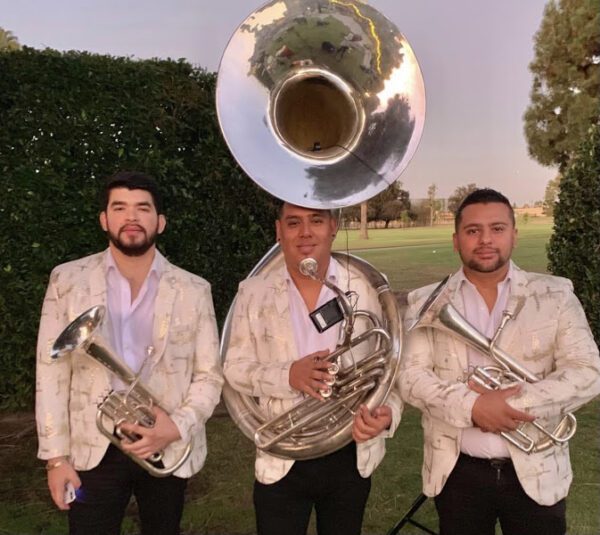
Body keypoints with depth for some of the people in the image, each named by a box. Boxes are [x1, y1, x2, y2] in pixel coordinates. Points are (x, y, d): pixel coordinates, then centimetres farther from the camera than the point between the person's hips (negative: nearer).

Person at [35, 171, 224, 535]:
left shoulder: (194, 291, -2)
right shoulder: (68, 280, -2)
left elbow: (210, 375, 0)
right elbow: (52, 372, -1)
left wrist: (178, 427, -15)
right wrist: (56, 455, -4)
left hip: (168, 449, 1)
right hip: (93, 450, 0)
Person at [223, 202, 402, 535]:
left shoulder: (366, 290, -4)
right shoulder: (254, 292, -2)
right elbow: (234, 368, -2)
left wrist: (387, 412, -22)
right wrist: (287, 375, -20)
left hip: (350, 458, 1)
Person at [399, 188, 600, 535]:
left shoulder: (555, 295, -1)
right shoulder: (427, 303, -1)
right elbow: (410, 376, -8)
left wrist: (517, 402, -20)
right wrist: (471, 406, -22)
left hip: (536, 473, 0)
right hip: (458, 472, 0)